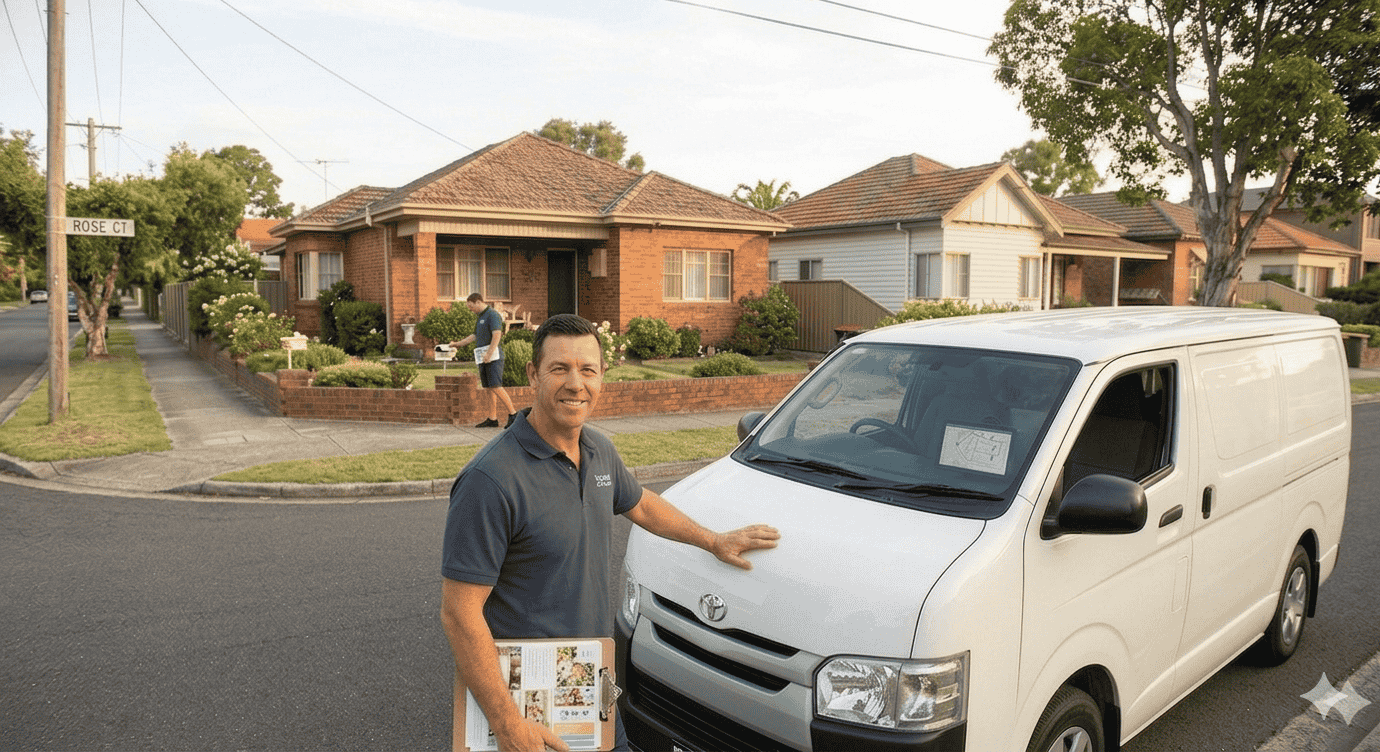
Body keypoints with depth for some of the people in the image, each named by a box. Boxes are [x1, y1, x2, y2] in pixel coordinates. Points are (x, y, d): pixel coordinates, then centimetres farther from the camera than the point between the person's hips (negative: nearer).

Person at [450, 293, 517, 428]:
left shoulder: (492, 315, -7)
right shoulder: (480, 317, 22)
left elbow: (497, 335, -19)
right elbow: (475, 336, 32)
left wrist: (489, 353, -26)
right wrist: (458, 344, 33)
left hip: (494, 356, -9)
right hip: (483, 358, 9)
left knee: (496, 386, -16)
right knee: (489, 388, 6)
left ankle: (513, 414, -13)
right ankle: (492, 419, 5)